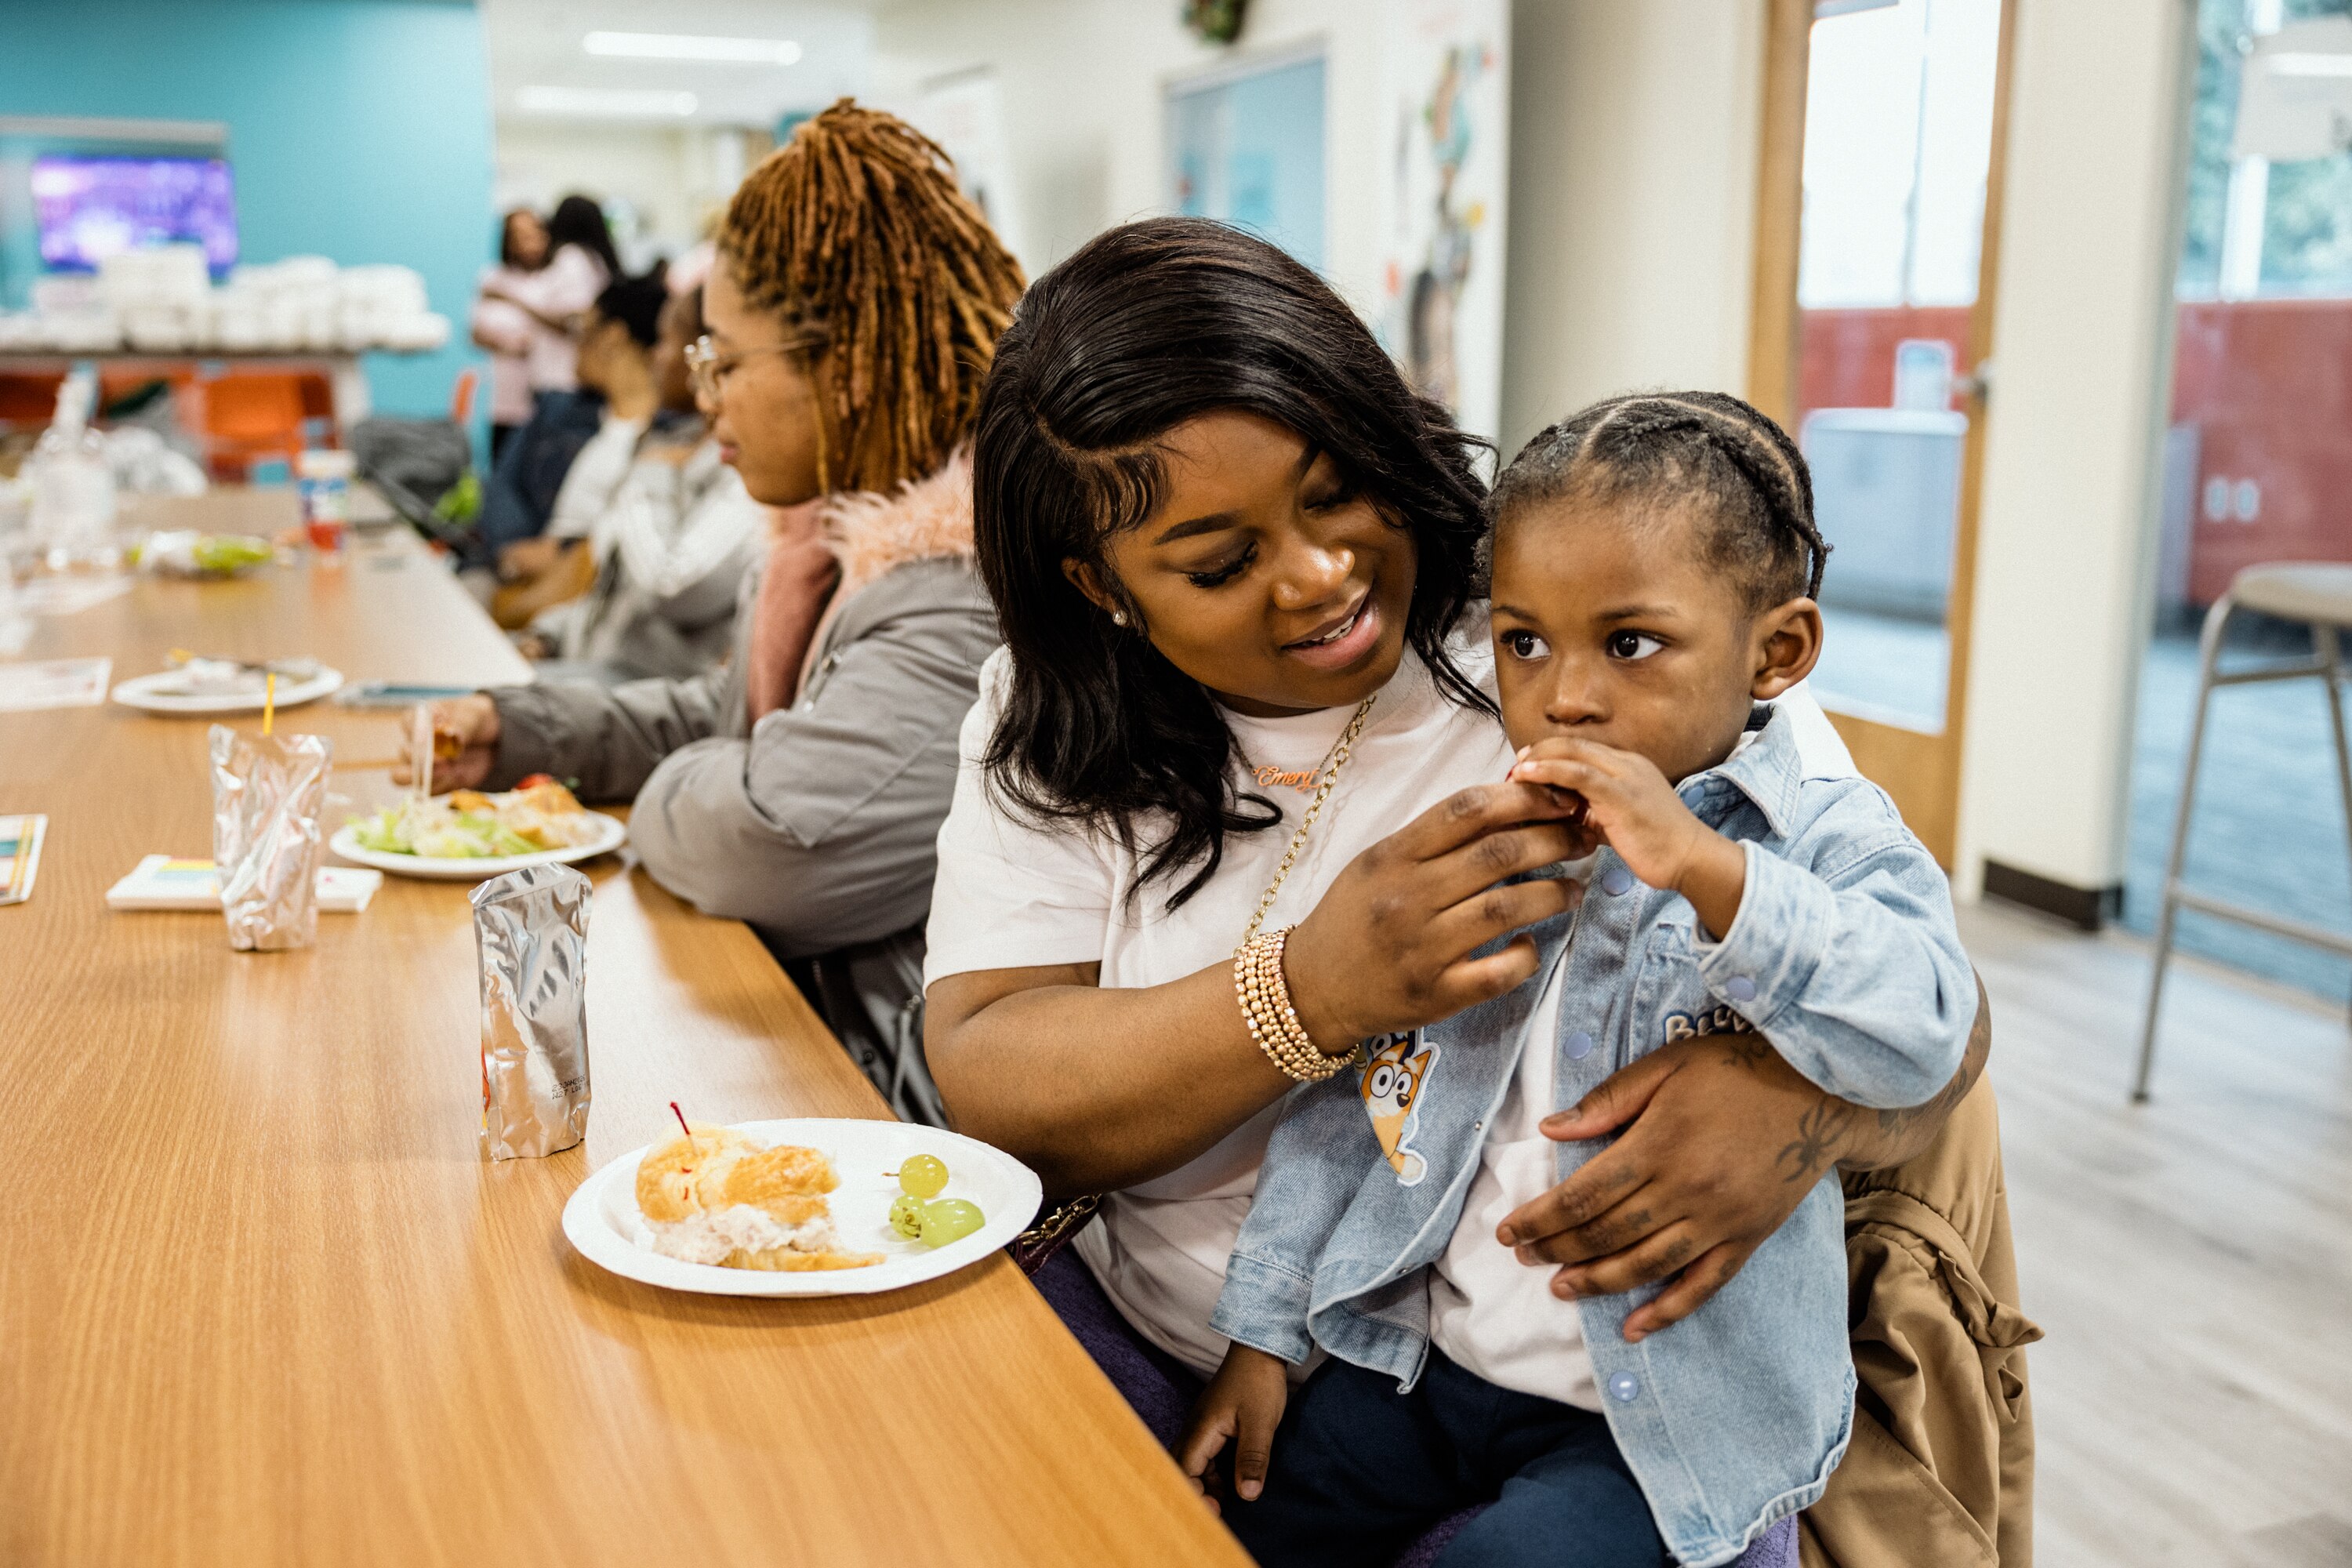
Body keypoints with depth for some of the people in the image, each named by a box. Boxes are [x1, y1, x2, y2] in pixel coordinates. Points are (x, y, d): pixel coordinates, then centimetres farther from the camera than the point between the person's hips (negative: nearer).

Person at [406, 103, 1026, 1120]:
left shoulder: (971, 592, -25)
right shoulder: (853, 530, 11)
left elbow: (764, 845, -31)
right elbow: (721, 718, 26)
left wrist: (667, 799, -8)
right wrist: (516, 732, 16)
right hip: (797, 1019, 9)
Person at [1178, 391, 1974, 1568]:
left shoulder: (1823, 842, -9)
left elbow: (1918, 1039, -29)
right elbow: (1352, 1094, 8)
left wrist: (1707, 869, -36)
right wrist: (1260, 1328, 7)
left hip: (1663, 1422, -4)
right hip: (1423, 1353, 5)